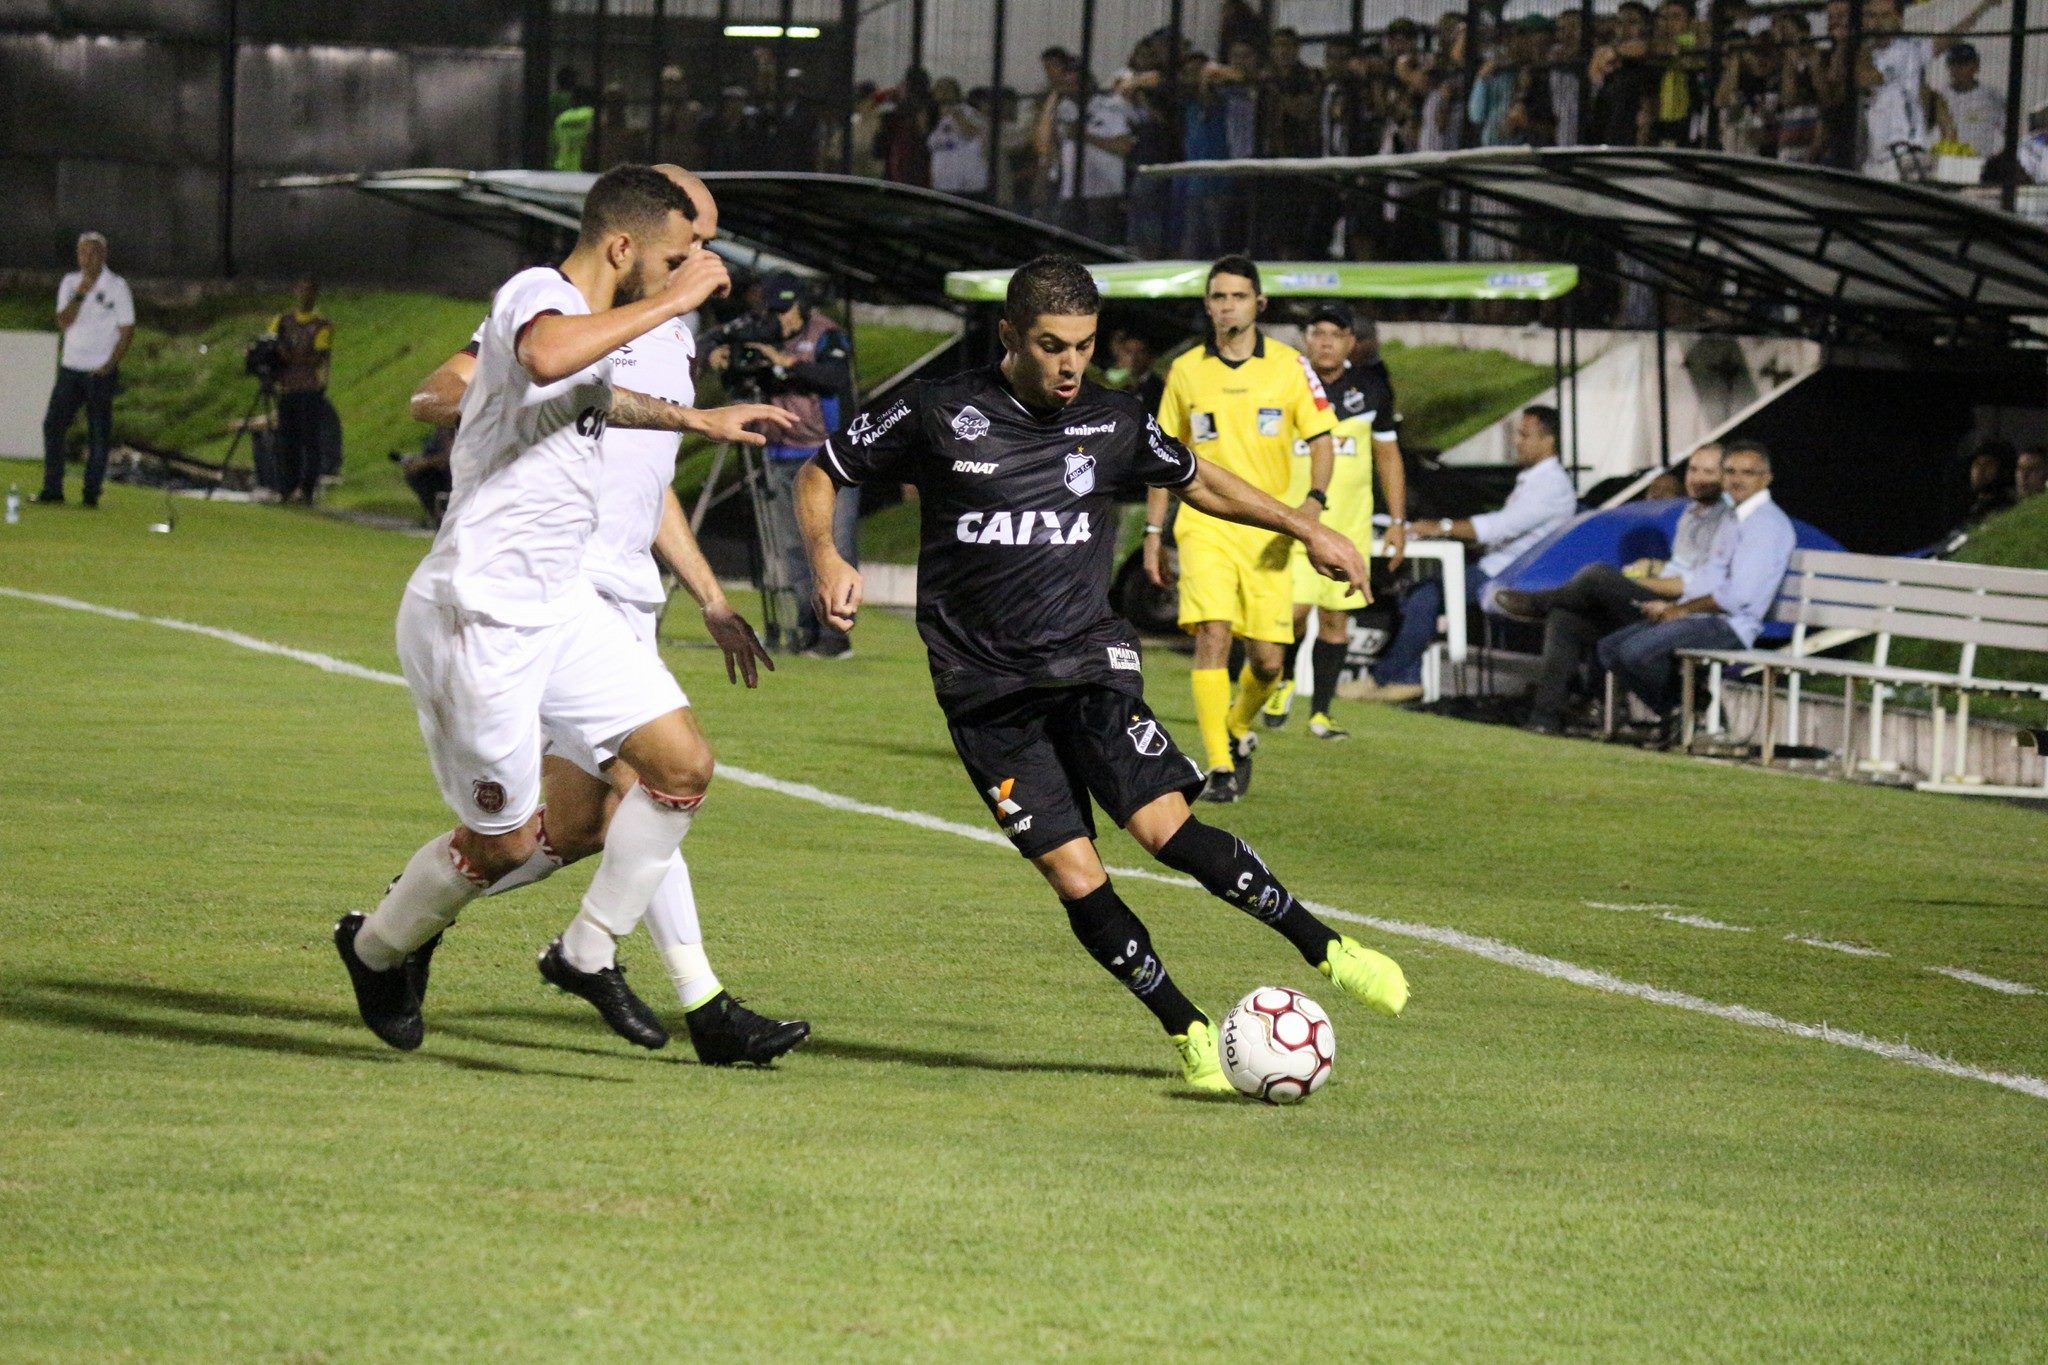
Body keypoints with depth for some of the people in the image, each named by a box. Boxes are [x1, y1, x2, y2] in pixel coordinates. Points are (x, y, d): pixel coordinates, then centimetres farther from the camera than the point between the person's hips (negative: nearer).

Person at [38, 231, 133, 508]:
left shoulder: (117, 287, -2)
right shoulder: (70, 283, 7)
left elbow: (127, 331, -3)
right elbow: (64, 323, -5)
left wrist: (110, 365, -12)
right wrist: (80, 294, -16)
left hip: (101, 371, -4)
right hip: (71, 368, 4)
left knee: (98, 434, -3)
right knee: (53, 425, -1)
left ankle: (92, 493, 2)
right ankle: (52, 489, 4)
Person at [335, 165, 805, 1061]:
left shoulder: (595, 324, 12)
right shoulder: (538, 295, -18)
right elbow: (550, 357, -45)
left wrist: (695, 420, 44)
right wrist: (674, 300, -36)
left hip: (561, 610, 9)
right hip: (479, 620, -9)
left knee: (683, 763, 1)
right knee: (506, 843, 3)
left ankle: (589, 954, 16)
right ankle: (379, 948, 31)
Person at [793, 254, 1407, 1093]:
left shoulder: (1113, 424, 5)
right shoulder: (939, 416, -4)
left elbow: (1196, 481, 24)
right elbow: (821, 475, 6)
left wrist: (1306, 529, 21)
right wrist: (827, 558, -12)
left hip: (1088, 661, 1)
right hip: (986, 687, -1)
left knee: (1164, 825, -18)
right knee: (1072, 872, -10)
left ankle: (1326, 950, -7)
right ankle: (1189, 1034, 1)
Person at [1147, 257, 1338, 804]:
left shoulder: (1289, 365, 1)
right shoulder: (1185, 370, 5)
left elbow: (1321, 439, 5)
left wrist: (1314, 500, -13)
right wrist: (1153, 533, 9)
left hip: (1267, 529, 0)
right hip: (1205, 526, 0)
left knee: (1268, 660, 0)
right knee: (1212, 636, -18)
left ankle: (1240, 730, 32)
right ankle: (1219, 768, -16)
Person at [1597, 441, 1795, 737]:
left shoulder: (1767, 524, -12)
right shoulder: (1735, 518, 21)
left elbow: (1738, 595, -20)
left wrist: (1681, 610, -11)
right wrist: (1670, 605, 7)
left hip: (1730, 625, -10)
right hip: (1701, 616, 10)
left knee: (1635, 651, -26)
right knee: (1610, 649, 2)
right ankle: (1670, 713, 5)